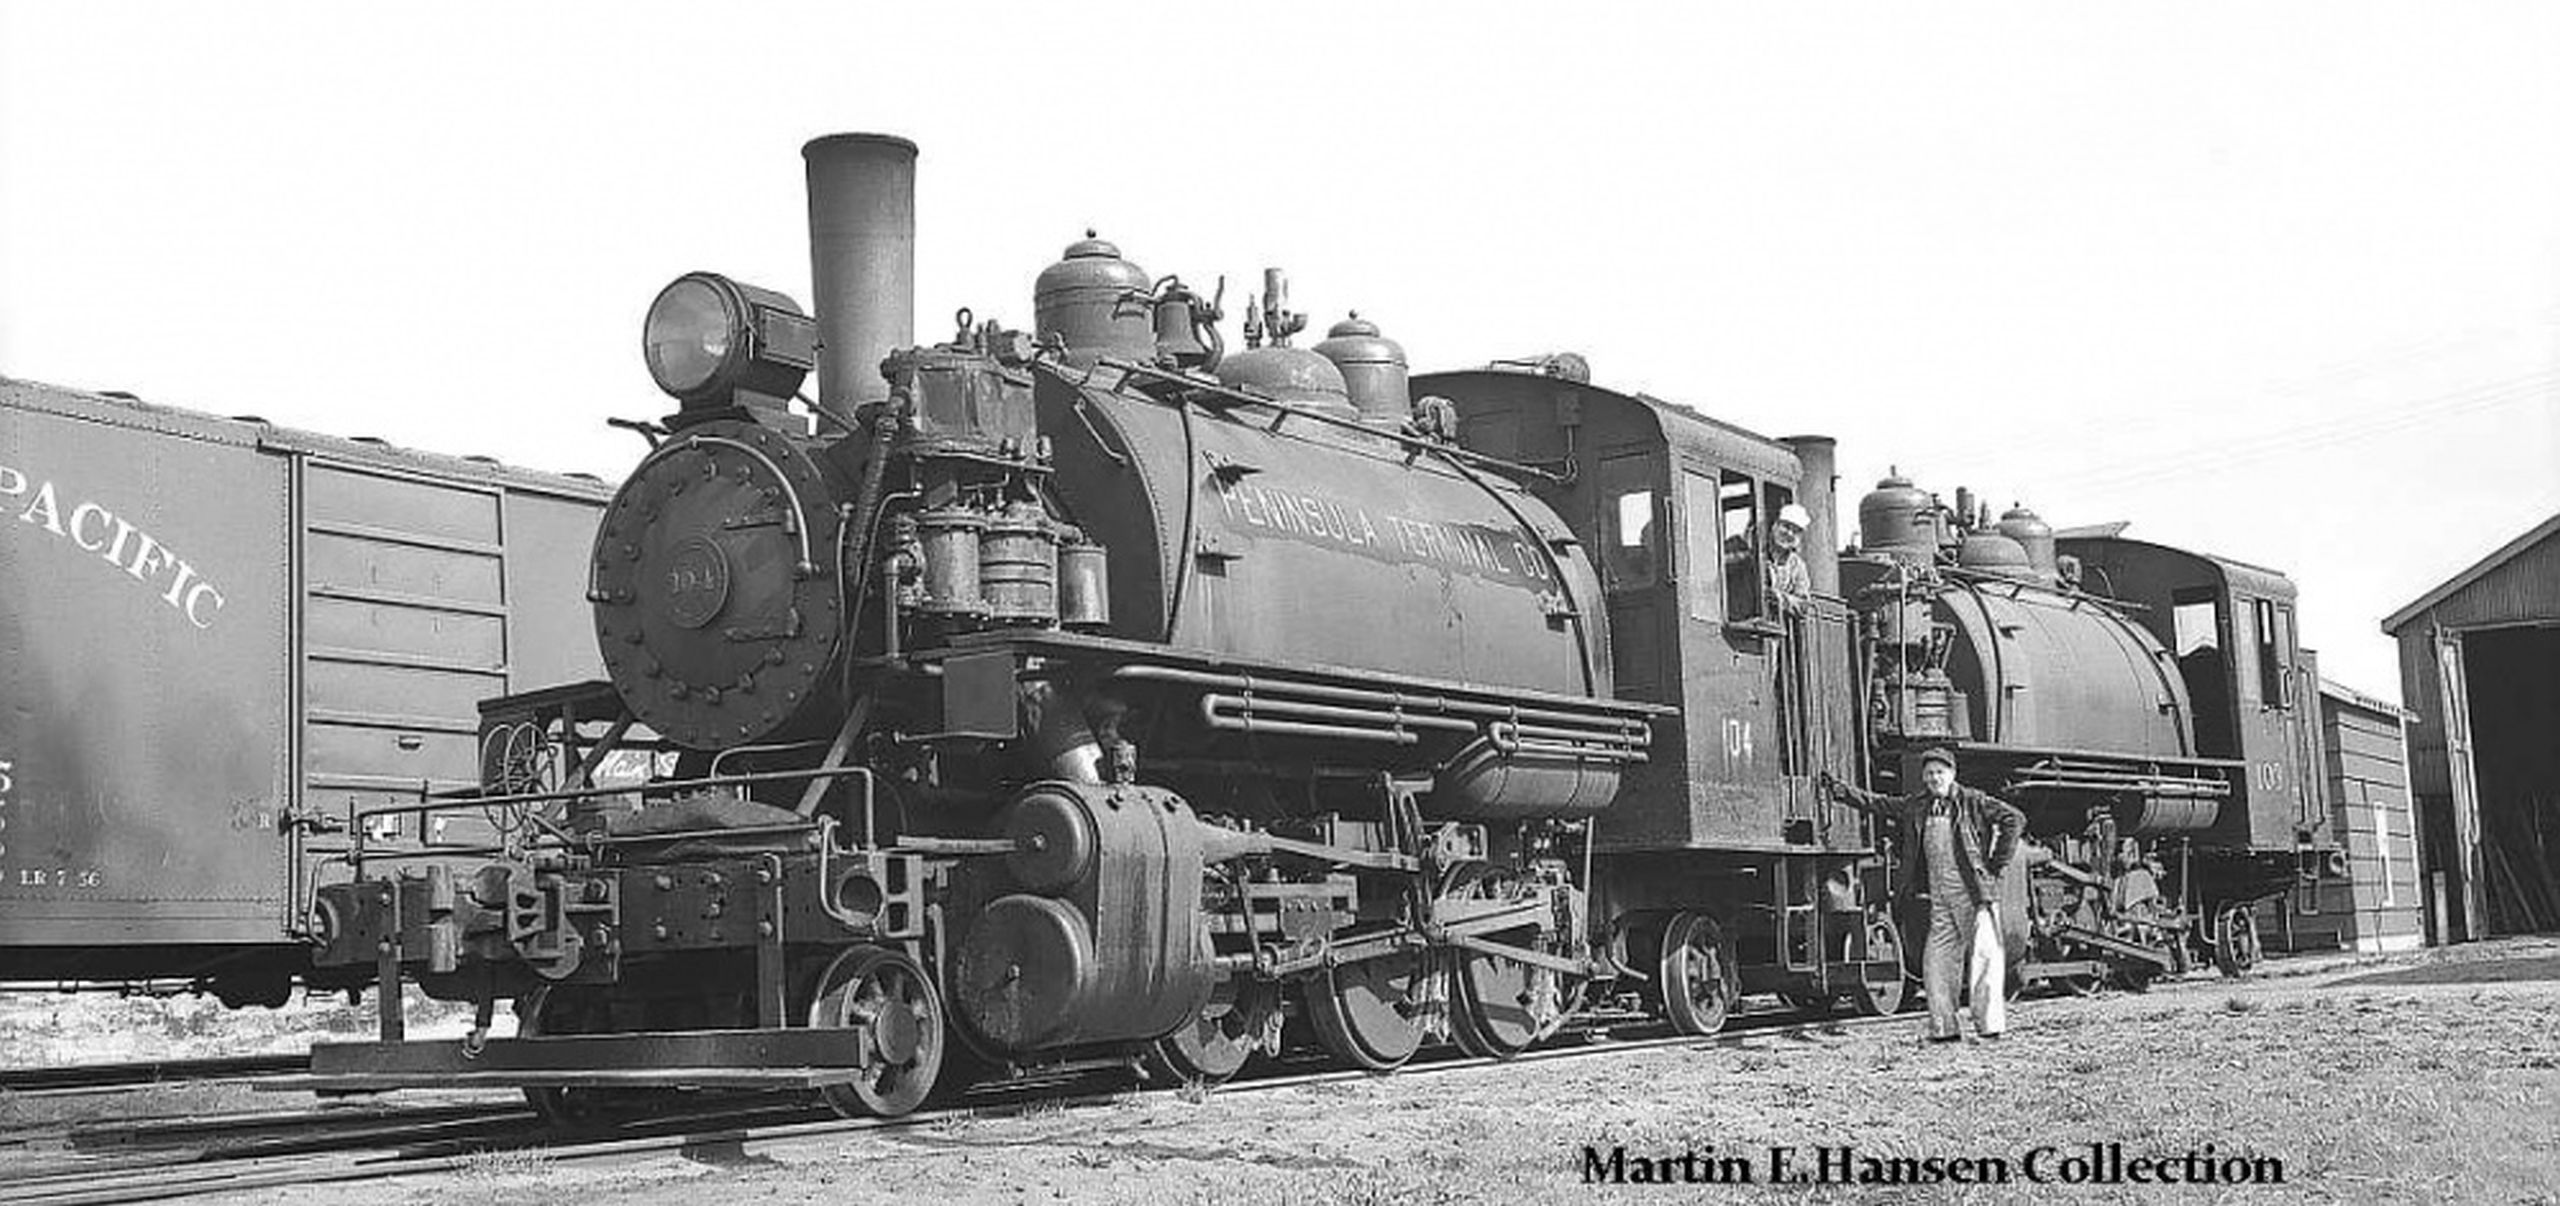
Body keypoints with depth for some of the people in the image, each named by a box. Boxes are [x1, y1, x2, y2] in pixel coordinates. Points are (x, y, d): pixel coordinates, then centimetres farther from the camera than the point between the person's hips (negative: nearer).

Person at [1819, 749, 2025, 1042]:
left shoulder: (1973, 802, -2)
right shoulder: (1915, 806, 11)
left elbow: (2015, 819, -3)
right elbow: (1875, 803, 10)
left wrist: (1997, 863, -5)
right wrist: (1838, 789, 0)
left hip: (1974, 894, -5)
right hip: (1940, 899, 5)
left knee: (1984, 957, -6)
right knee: (1937, 962, 4)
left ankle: (1990, 1024, -2)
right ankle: (1944, 1028, 10)